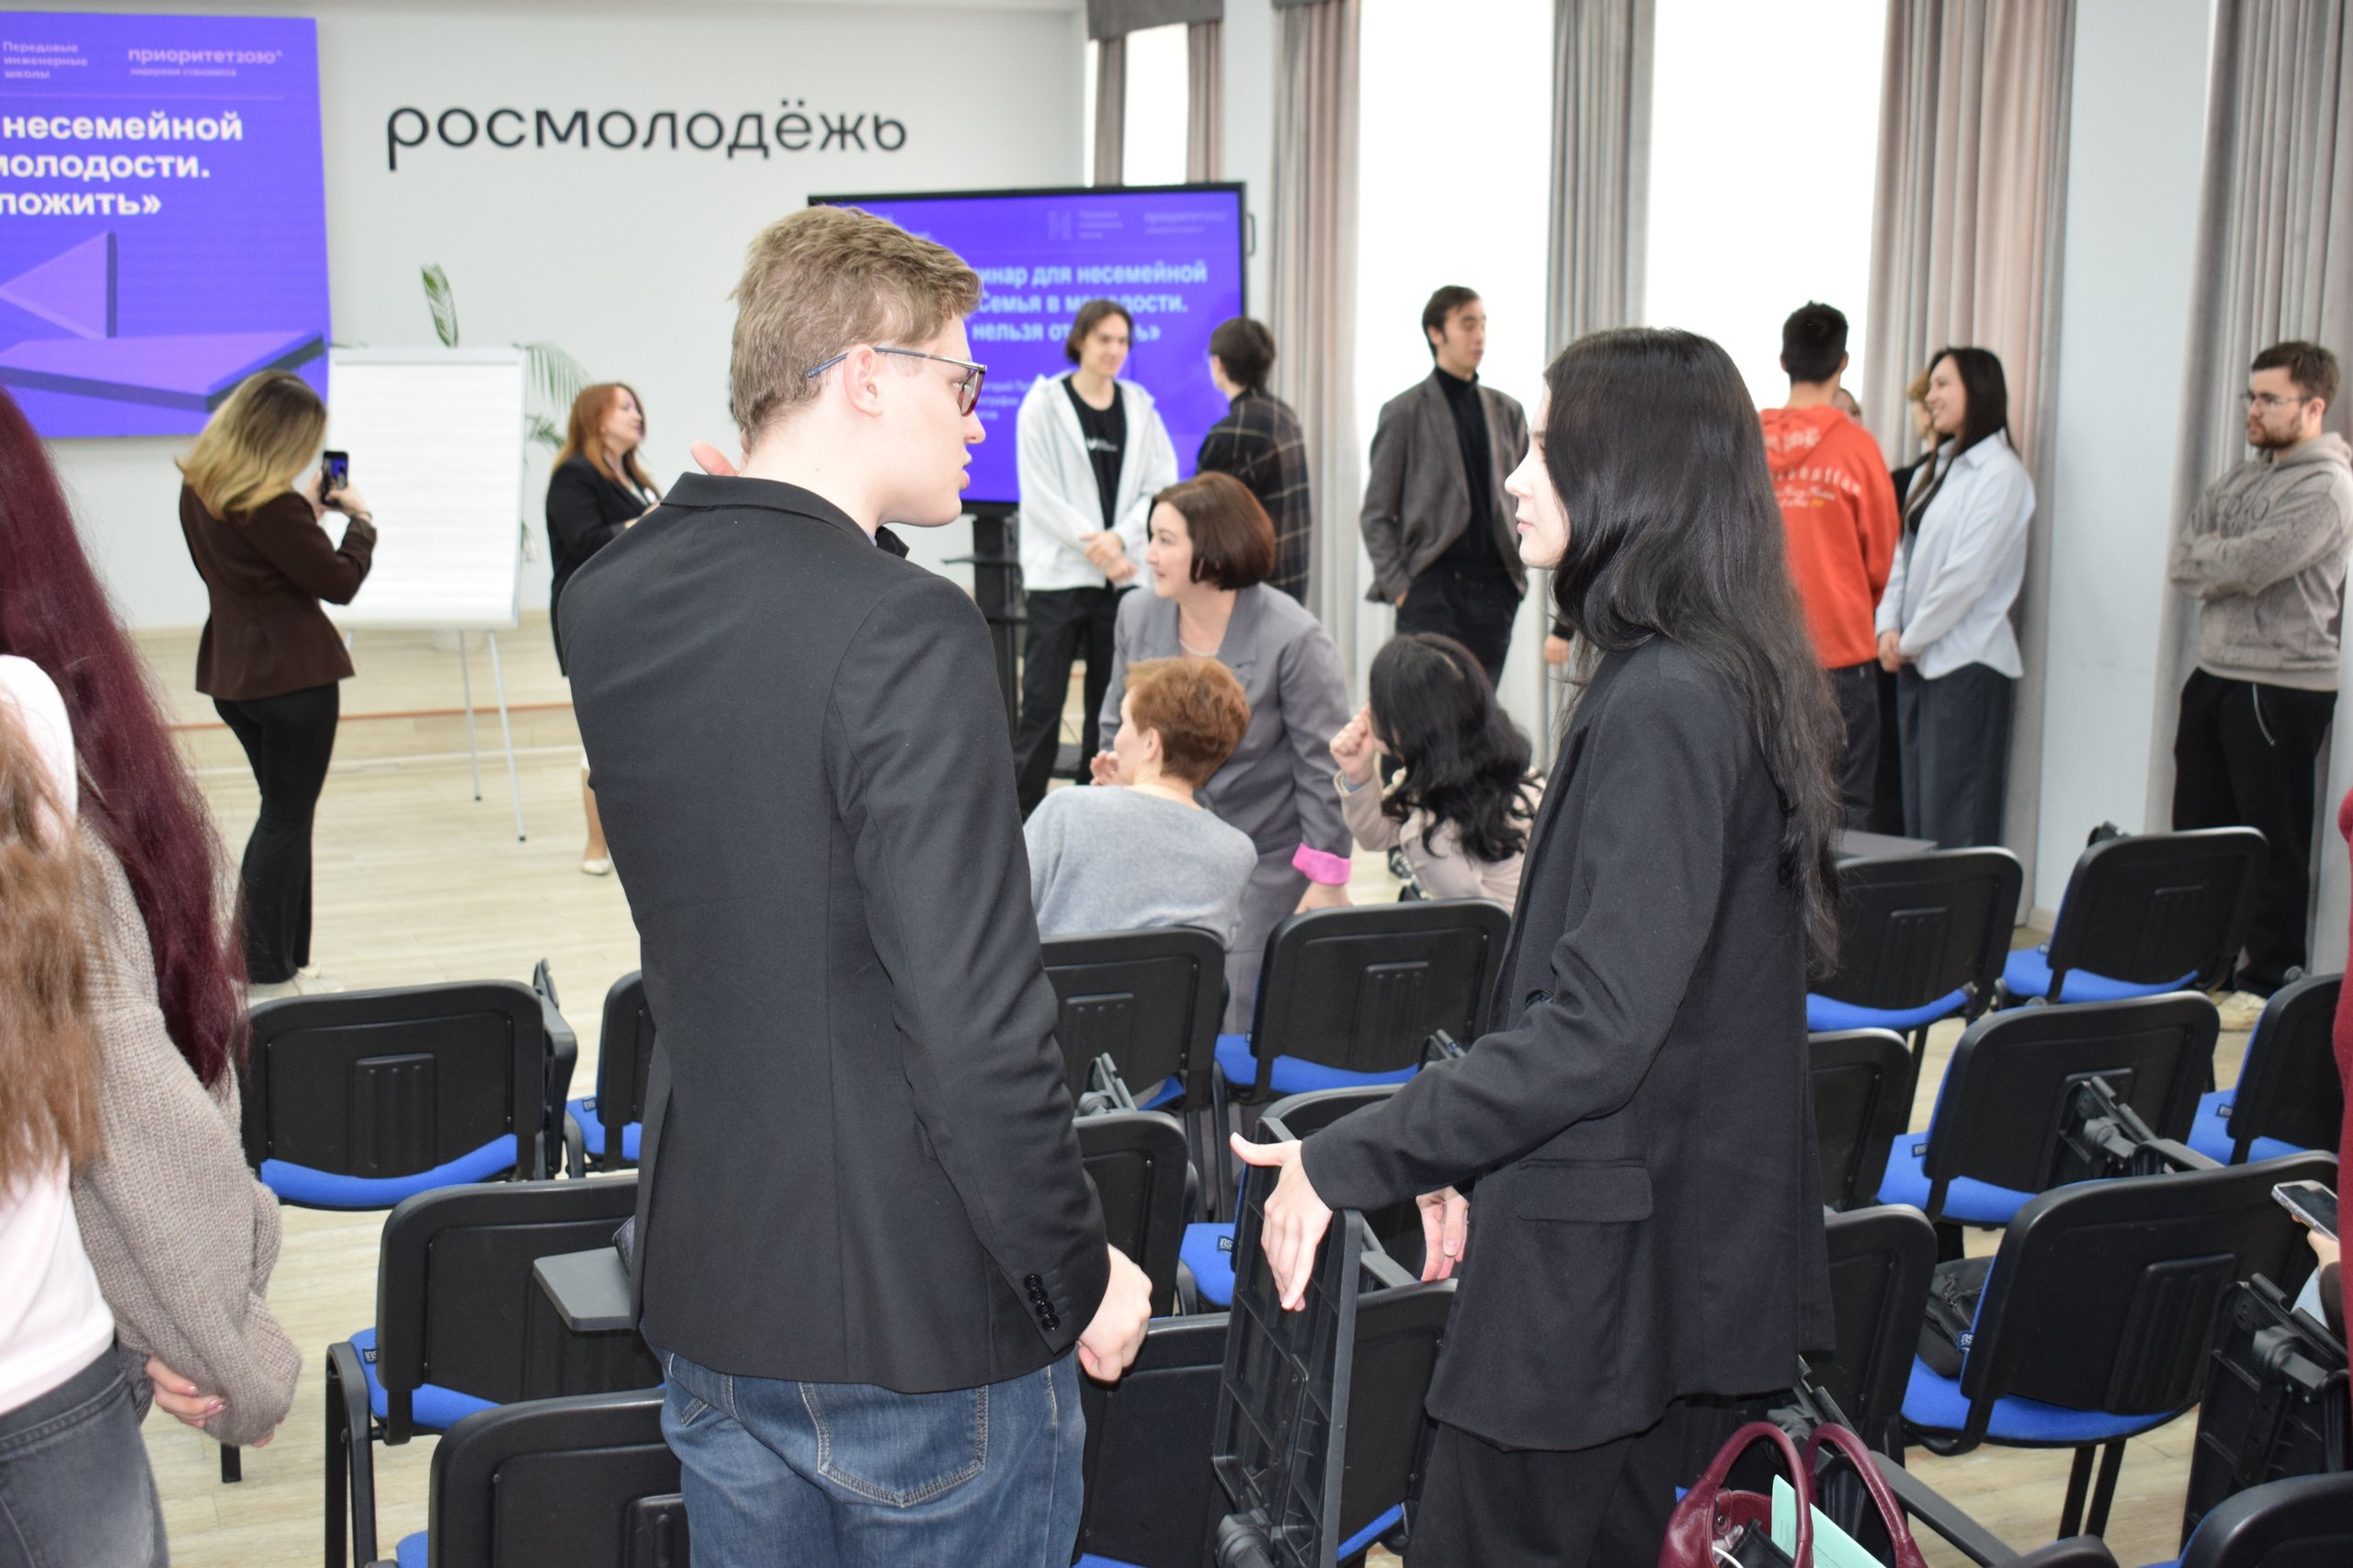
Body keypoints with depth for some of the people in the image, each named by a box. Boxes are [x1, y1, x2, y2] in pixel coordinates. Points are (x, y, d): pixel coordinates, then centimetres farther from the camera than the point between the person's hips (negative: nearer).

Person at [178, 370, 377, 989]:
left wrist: (307, 509, 12)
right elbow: (339, 581, -15)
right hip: (292, 672, -8)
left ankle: (283, 958, 23)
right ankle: (264, 973, 5)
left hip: (231, 672, 9)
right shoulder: (270, 504, -22)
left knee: (281, 812, 18)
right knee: (287, 820, 1)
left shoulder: (198, 488, 4)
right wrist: (360, 518, 0)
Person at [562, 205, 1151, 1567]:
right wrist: (1079, 1277, -10)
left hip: (709, 1299, 7)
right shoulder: (905, 627, -22)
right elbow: (977, 1018, -25)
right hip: (919, 1312, -7)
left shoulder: (608, 600, 1)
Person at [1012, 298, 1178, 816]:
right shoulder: (1044, 403, -1)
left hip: (1122, 574, 4)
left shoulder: (1139, 406, 9)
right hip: (1058, 573, -4)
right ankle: (1021, 817, 0)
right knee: (1043, 701, -5)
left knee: (1110, 701, 7)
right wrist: (1095, 548, -13)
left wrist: (1119, 539, -12)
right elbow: (1040, 493, -7)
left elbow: (1161, 485, 4)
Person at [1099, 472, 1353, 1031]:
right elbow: (1115, 727, 14)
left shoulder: (1295, 639, -17)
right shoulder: (1138, 615, 0)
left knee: (1238, 1028, -4)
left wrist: (1326, 880, -12)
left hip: (1263, 871, -5)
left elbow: (1323, 770, -12)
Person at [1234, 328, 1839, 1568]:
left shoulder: (1662, 708, -21)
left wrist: (1351, 1159, -23)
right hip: (1692, 1246, 10)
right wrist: (1464, 1152, 18)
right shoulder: (1717, 679, 11)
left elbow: (1597, 1028, -27)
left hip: (1612, 1268, -10)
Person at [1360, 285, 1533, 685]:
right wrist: (1397, 587, -8)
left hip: (1495, 591, 4)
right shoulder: (1404, 413, 0)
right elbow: (1376, 515, 0)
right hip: (1432, 588, -4)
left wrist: (1518, 567, 8)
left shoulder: (1506, 412, 13)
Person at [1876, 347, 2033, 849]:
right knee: (1918, 813, 10)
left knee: (1957, 825, -7)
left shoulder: (1999, 473, -9)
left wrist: (1911, 640, -9)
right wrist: (1889, 628, -1)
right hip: (1919, 661, 8)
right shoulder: (1932, 471, 17)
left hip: (1967, 662, -8)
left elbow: (1968, 573, -15)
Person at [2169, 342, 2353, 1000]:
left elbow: (2247, 566, -22)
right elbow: (2180, 561, 6)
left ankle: (2272, 977, 10)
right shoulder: (2243, 477, 14)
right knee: (2199, 832, 14)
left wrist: (2204, 554, -3)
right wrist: (2224, 556, -12)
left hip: (2281, 689, -8)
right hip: (2214, 676, 8)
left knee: (2274, 845, 0)